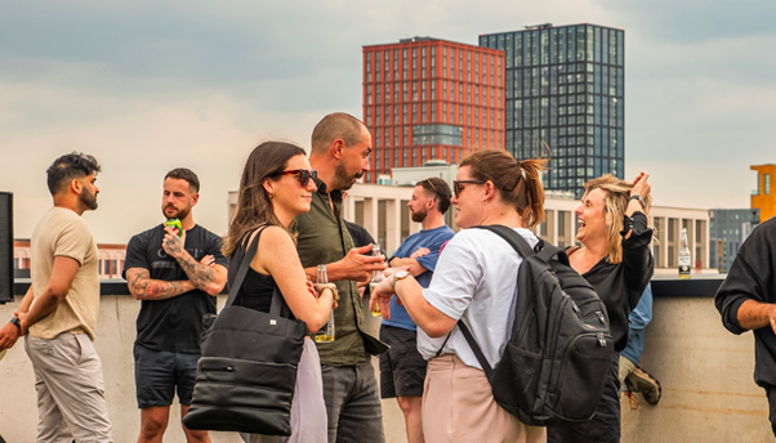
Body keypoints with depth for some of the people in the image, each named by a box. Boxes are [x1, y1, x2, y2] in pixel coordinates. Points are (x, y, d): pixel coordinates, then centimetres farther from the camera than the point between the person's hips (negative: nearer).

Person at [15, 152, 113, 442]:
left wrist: (22, 316, 5)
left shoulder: (46, 223, 18)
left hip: (41, 341, 10)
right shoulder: (74, 225, -14)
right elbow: (56, 289, -23)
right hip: (66, 342, -10)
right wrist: (27, 321, -8)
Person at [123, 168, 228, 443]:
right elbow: (139, 287, -6)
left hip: (197, 348, 0)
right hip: (153, 347, 1)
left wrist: (180, 252, -7)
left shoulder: (211, 243, 7)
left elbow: (215, 285, -10)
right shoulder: (142, 242, 9)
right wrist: (191, 282, -5)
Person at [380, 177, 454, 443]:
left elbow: (408, 272, -15)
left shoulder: (445, 239, -9)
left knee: (411, 402, -10)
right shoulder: (414, 238, 20)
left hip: (412, 332, -9)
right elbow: (391, 266, 8)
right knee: (404, 401, 10)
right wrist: (409, 261, -9)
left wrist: (402, 264, 2)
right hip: (390, 328, 9)